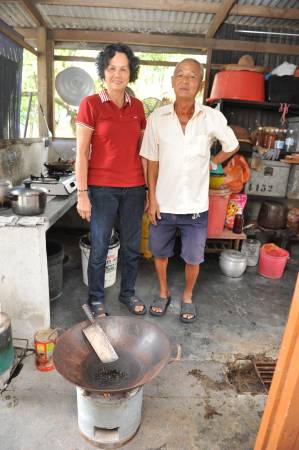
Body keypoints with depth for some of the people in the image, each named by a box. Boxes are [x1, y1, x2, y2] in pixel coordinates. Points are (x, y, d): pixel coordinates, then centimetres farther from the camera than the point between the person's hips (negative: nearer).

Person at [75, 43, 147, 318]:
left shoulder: (137, 106, 8)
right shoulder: (90, 104, -4)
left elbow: (142, 149, 12)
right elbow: (81, 153, -6)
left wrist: (149, 187, 9)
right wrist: (82, 194, -11)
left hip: (134, 188, 4)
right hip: (102, 189, -4)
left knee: (132, 246, 12)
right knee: (99, 248, 6)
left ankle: (128, 293, 33)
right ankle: (96, 299, 27)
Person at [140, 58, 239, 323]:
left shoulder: (213, 118, -8)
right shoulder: (157, 118, -6)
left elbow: (232, 146, 11)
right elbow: (152, 161, -1)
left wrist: (211, 164, 5)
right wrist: (152, 198, -3)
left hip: (196, 206, 0)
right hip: (164, 204, 1)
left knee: (193, 259, 12)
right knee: (160, 253, 17)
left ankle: (187, 297, 39)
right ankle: (164, 293, 42)